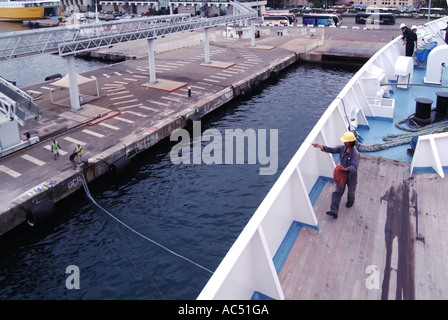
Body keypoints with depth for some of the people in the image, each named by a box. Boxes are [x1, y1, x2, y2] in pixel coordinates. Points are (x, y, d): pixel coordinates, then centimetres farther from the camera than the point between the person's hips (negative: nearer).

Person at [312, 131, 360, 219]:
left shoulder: (355, 154, -30)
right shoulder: (342, 148, -13)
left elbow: (354, 167, -40)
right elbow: (332, 150, -18)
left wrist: (346, 169, -61)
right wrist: (321, 146, -33)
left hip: (351, 175, -4)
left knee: (351, 190, 23)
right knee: (338, 191, 0)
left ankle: (350, 200, 57)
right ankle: (334, 211, -1)